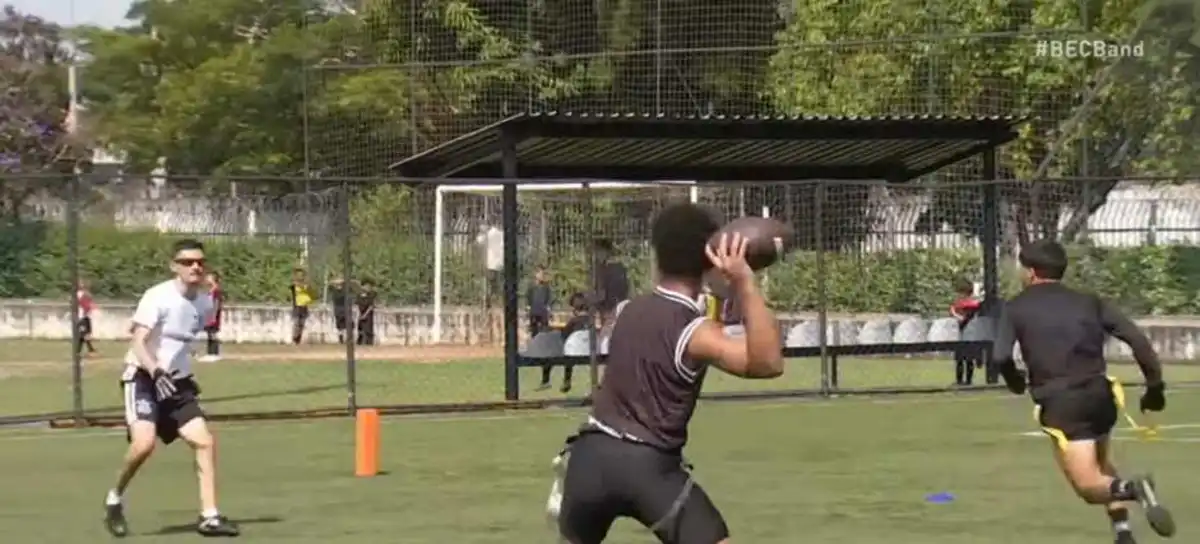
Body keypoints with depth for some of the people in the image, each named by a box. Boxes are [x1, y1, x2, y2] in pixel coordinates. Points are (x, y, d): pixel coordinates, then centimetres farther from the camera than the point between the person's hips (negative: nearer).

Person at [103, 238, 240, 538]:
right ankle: (115, 499, 1)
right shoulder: (158, 296, -16)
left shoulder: (204, 303, 5)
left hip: (176, 382, 7)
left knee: (205, 442, -6)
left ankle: (209, 516, 0)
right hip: (144, 378, -7)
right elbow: (138, 342, -23)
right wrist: (156, 373, -37)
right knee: (144, 443, -24)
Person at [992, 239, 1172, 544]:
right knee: (1102, 467, 28)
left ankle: (1132, 489, -33)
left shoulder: (1016, 308, 6)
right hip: (1100, 394, 4)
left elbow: (1000, 356, -8)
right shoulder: (1088, 302, 14)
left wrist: (1014, 380, 14)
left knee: (1089, 486, -3)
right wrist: (1155, 385, 9)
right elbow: (1136, 338, 4)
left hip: (1060, 403, -4)